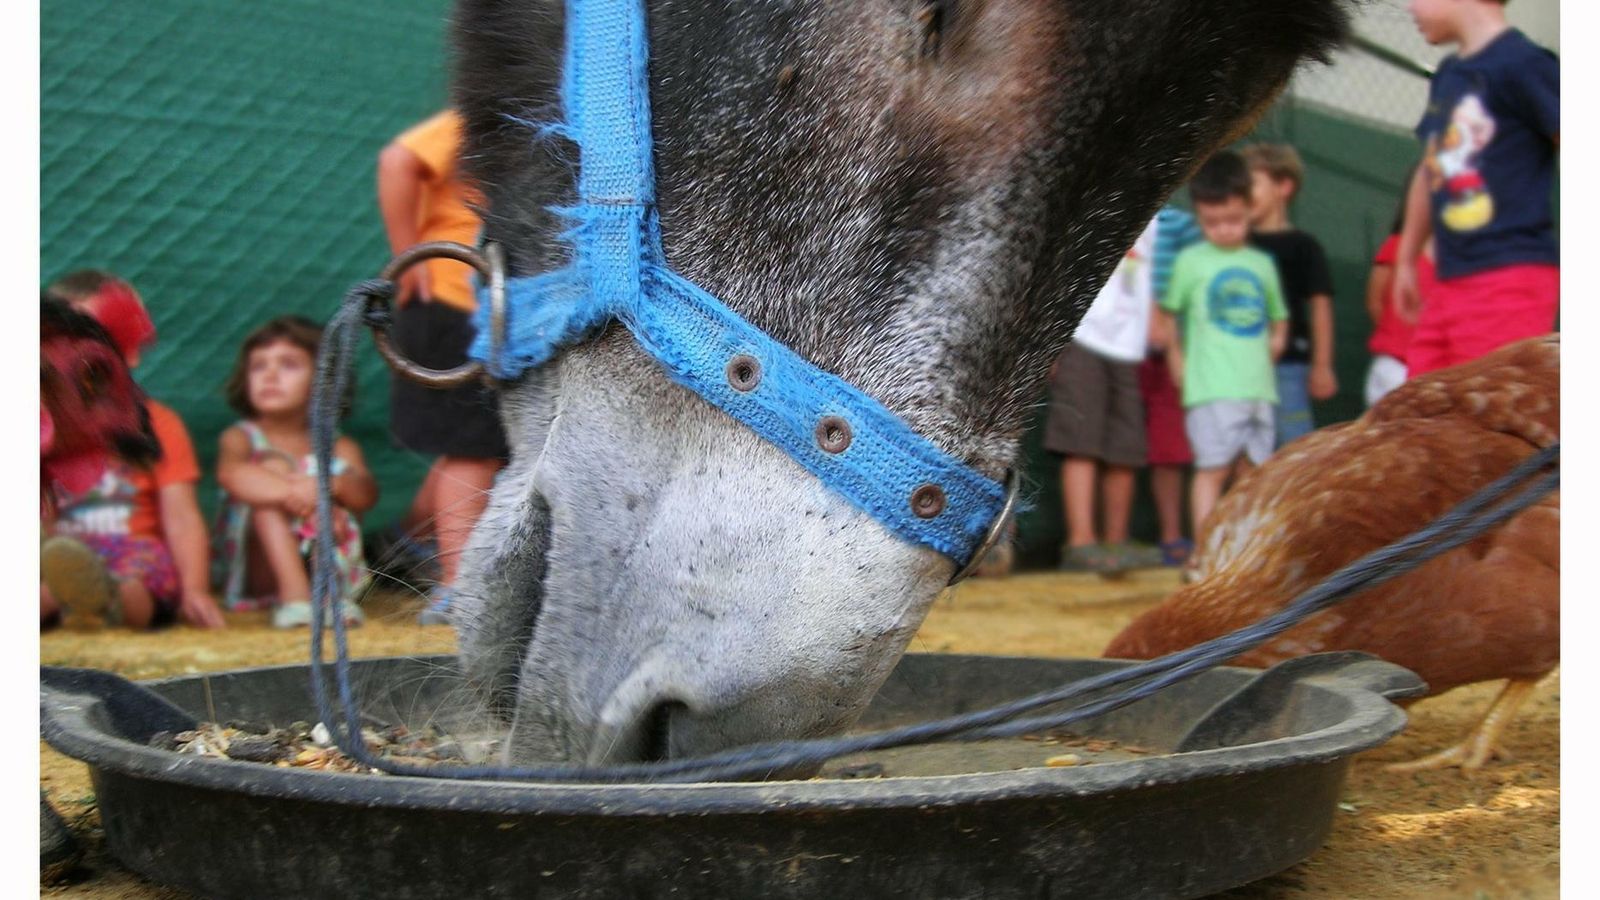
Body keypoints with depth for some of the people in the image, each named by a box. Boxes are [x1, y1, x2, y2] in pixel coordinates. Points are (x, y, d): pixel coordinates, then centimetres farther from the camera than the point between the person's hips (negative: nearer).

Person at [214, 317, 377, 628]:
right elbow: (230, 473, -21)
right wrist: (294, 491, -37)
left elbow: (367, 494, -12)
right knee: (273, 465, -20)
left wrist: (332, 485, -36)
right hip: (261, 568, -1)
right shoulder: (241, 438, 5)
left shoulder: (339, 447, 10)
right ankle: (294, 594, -36)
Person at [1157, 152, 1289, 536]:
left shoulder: (1261, 264, 14)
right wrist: (1178, 363, -5)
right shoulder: (1191, 261, 2)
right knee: (1213, 469, -9)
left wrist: (1273, 346, 8)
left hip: (1258, 387, 5)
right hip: (1211, 389, -5)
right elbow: (1167, 315, 2)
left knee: (1250, 471, 9)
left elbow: (1278, 319, 24)